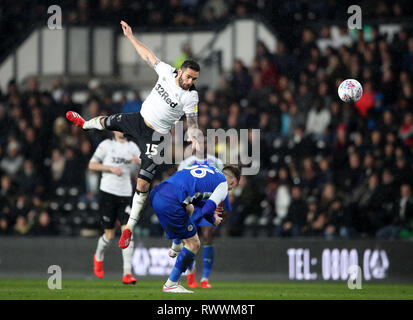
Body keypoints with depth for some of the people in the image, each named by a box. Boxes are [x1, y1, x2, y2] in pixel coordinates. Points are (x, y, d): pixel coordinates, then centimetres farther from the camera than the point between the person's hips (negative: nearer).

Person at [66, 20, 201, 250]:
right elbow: (148, 55, 2)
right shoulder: (167, 71, -13)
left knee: (143, 183, -14)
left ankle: (129, 228, -1)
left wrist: (194, 138, -43)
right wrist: (131, 36, 6)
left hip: (154, 136, -6)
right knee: (106, 122, 32)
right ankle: (84, 124, 72)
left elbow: (193, 123, -21)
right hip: (139, 119, 6)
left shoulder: (191, 96, -24)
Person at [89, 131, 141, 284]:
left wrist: (138, 162, -11)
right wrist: (111, 168, -12)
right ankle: (98, 257, 36)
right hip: (108, 192, -3)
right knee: (109, 234, 1)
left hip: (125, 194, 3)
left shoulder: (132, 147, 10)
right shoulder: (106, 145, 0)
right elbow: (92, 165, 0)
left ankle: (127, 273, -13)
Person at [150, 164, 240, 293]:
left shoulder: (205, 167, 27)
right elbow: (207, 211, -7)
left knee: (189, 210, 38)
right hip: (170, 203, -8)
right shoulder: (223, 184, 5)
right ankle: (170, 285, 8)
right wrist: (214, 220, 17)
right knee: (193, 244, 4)